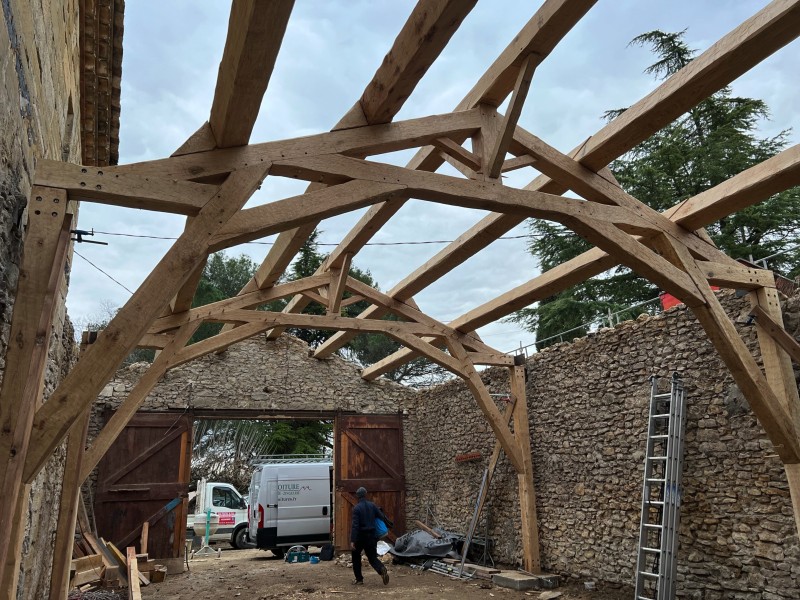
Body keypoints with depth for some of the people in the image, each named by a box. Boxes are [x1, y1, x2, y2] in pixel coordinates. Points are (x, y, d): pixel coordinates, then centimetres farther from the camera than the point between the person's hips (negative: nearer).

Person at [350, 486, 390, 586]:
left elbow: (355, 525, -18)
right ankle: (382, 569, -19)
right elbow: (382, 517, 2)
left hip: (360, 536, -4)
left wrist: (352, 541, -20)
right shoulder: (372, 506, 3)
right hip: (371, 535, 4)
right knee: (372, 557, 9)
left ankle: (359, 579, 18)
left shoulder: (356, 508, -12)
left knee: (356, 557, 17)